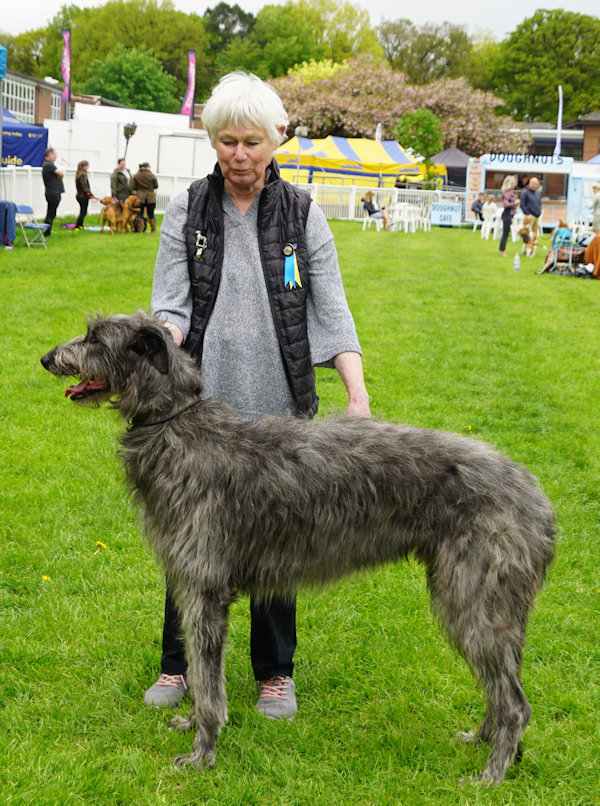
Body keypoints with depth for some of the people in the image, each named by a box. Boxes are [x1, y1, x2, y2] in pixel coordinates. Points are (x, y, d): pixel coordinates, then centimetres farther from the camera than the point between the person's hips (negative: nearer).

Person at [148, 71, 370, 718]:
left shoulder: (303, 215, 2)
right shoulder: (185, 211, 2)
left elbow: (330, 308, -1)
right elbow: (171, 304, -2)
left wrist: (358, 395, -12)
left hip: (279, 405, 0)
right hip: (201, 403, 0)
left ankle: (275, 672, 26)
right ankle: (178, 665, 27)